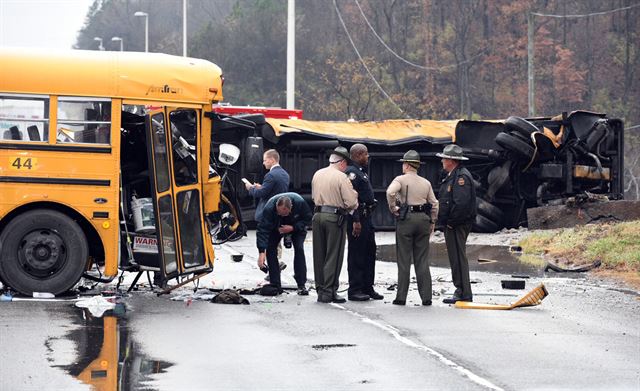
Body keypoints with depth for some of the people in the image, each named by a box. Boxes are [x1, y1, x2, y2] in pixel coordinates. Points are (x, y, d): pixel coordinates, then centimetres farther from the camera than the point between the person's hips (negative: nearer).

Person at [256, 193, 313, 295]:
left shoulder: (300, 203, -37)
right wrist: (261, 252, -48)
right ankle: (275, 285, -6)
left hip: (297, 226, -1)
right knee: (270, 249, -14)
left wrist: (293, 228, -35)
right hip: (276, 227, 1)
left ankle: (301, 285, -13)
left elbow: (308, 219, -20)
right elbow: (263, 229, -40)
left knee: (299, 248, -18)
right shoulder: (269, 208, -39)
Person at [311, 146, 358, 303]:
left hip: (318, 215, 6)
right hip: (335, 218, -6)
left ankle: (320, 289, 15)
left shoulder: (317, 174, 8)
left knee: (319, 255, 11)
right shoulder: (341, 177, -11)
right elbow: (351, 202, -14)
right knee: (333, 256, -1)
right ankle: (329, 292, -3)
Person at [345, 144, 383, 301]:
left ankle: (367, 287, 20)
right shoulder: (352, 172, -14)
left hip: (367, 217, 10)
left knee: (370, 252, 13)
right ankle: (355, 290, -2)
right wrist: (355, 221, -25)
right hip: (358, 218, -10)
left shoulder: (362, 172, 18)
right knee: (356, 254, -5)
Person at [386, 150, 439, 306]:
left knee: (404, 260, -1)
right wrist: (432, 223, 17)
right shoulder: (426, 183, 12)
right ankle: (426, 297, 2)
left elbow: (390, 192, -21)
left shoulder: (401, 179, -2)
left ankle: (401, 297, -1)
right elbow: (434, 204, 10)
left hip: (406, 219, -4)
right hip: (423, 219, 4)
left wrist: (393, 209, -9)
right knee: (422, 260, 6)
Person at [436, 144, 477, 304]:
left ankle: (463, 294, -9)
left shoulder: (461, 176, -15)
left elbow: (461, 203, -25)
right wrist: (444, 221, 14)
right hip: (452, 225, 11)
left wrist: (450, 222, -19)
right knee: (456, 258, 13)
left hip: (457, 225, -11)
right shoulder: (452, 176, 19)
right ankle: (461, 292, 17)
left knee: (458, 258, -10)